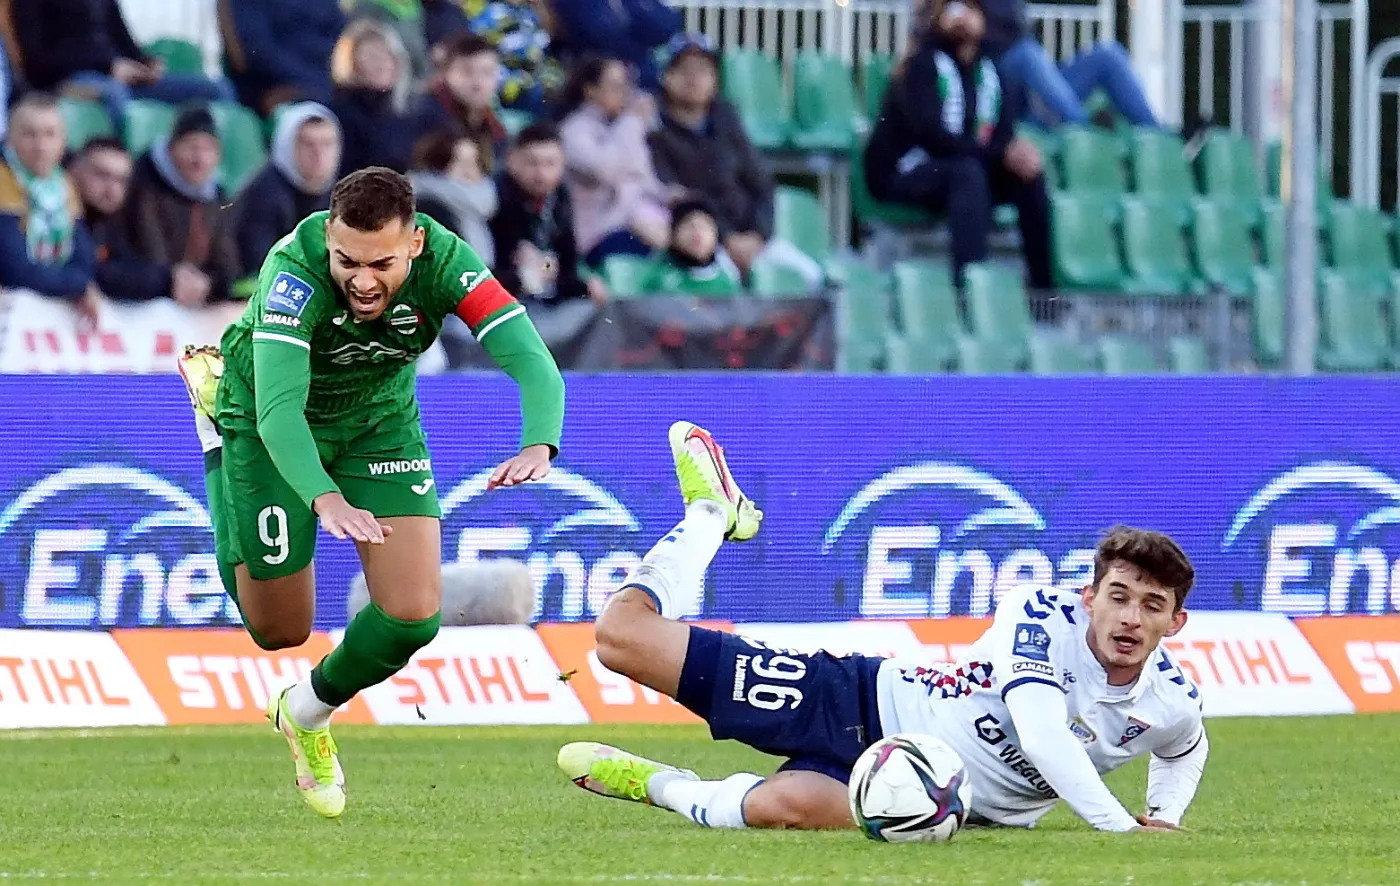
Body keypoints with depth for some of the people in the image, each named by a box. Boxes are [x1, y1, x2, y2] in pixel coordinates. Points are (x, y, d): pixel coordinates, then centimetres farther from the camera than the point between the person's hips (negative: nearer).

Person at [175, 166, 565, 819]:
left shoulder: (444, 261, -30)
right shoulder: (294, 270, -38)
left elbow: (533, 363, -38)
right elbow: (278, 407, -46)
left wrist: (538, 446, -59)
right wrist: (326, 498, -64)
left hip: (380, 418, 3)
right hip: (269, 423, -3)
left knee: (413, 614, -11)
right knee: (280, 631, 10)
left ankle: (309, 712, 22)